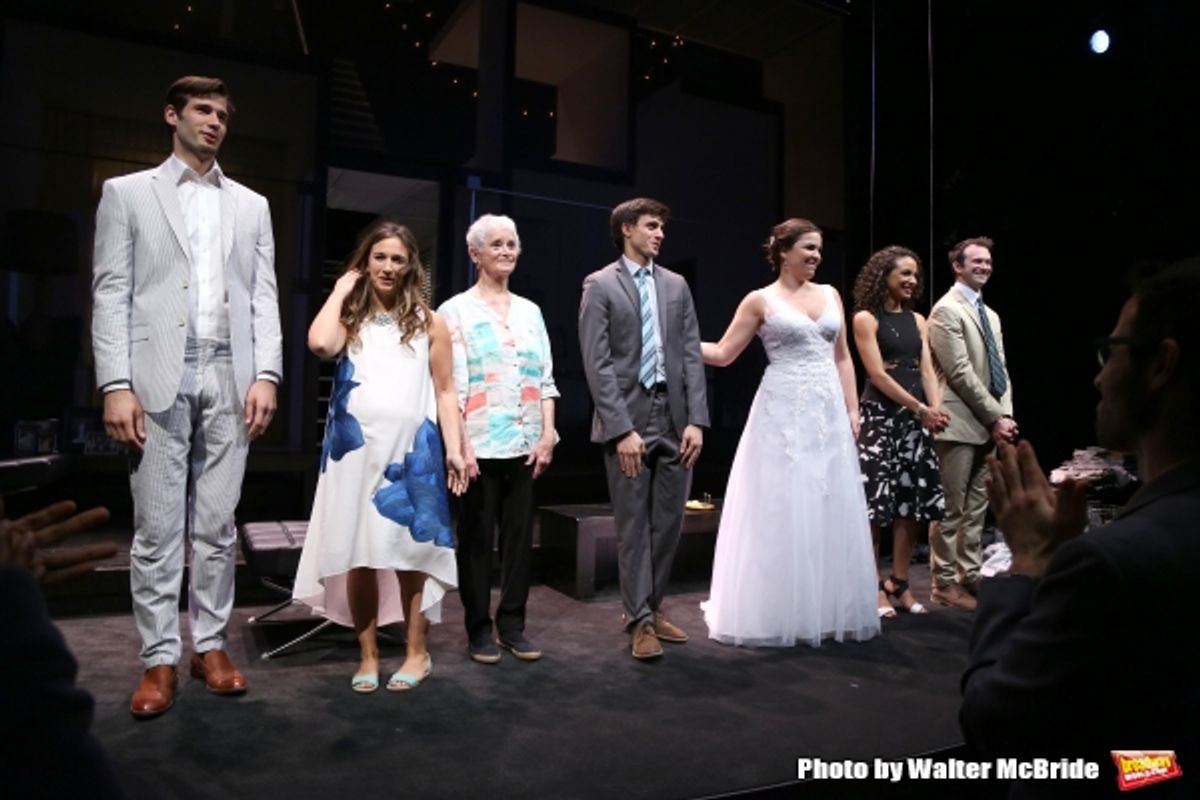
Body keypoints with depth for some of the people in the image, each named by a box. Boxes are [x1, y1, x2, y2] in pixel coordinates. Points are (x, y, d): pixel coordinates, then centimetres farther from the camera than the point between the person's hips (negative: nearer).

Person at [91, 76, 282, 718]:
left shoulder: (251, 205, 16)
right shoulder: (127, 193, 9)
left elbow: (264, 296, 10)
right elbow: (111, 294, 1)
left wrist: (265, 374, -2)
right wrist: (116, 385, -9)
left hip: (229, 381, 2)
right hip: (158, 380, -2)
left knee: (217, 526, 7)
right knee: (156, 530, 2)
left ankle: (210, 645, 17)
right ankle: (159, 659, 11)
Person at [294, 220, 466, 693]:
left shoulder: (427, 321, 8)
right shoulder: (350, 318, 9)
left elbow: (445, 391, 6)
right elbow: (320, 343, -15)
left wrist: (454, 448, -2)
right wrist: (341, 289, -2)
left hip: (412, 452, -1)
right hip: (357, 450, 1)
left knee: (410, 553, 4)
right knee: (358, 556, 5)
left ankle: (416, 653, 18)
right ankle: (367, 655, 19)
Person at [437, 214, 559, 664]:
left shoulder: (530, 311, 13)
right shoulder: (456, 311, 0)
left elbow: (546, 379, 11)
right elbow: (449, 385, -7)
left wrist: (548, 435, 1)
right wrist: (459, 445, -14)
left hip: (525, 444, 4)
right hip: (480, 444, -4)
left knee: (520, 535, 8)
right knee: (476, 537, 4)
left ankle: (512, 625, 21)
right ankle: (479, 630, 16)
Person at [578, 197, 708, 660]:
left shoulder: (676, 285, 13)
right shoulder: (600, 285, -1)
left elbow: (692, 355, 8)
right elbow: (597, 364, -8)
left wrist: (696, 419, -2)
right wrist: (622, 428, -15)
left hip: (674, 419, 5)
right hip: (628, 418, -4)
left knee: (668, 523, 10)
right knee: (633, 525, 3)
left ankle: (653, 608, 27)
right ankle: (639, 621, 15)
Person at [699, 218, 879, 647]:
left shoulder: (830, 295, 12)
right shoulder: (760, 300, -1)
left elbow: (842, 358, 14)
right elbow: (723, 353, 0)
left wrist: (852, 410, 8)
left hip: (828, 412, 5)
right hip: (783, 413, -5)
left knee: (831, 514, 7)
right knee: (780, 513, -1)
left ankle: (827, 611, 20)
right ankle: (779, 614, 12)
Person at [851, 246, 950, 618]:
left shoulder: (917, 320, 15)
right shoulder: (866, 318, -2)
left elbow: (927, 369, 7)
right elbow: (877, 374, -10)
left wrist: (935, 409, -12)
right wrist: (921, 409, -14)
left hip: (916, 419, 6)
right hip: (879, 417, -6)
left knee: (910, 501, 5)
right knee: (875, 502, -6)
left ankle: (900, 583, 14)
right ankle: (873, 586, 3)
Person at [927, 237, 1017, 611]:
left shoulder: (990, 314, 19)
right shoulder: (947, 310, -8)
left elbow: (1000, 369, 16)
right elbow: (960, 372, -15)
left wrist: (1005, 414, 2)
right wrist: (995, 416, -13)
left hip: (988, 424, 9)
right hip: (960, 422, -8)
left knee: (976, 507, 12)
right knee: (951, 508, -2)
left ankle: (970, 576, 19)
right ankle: (945, 582, 6)